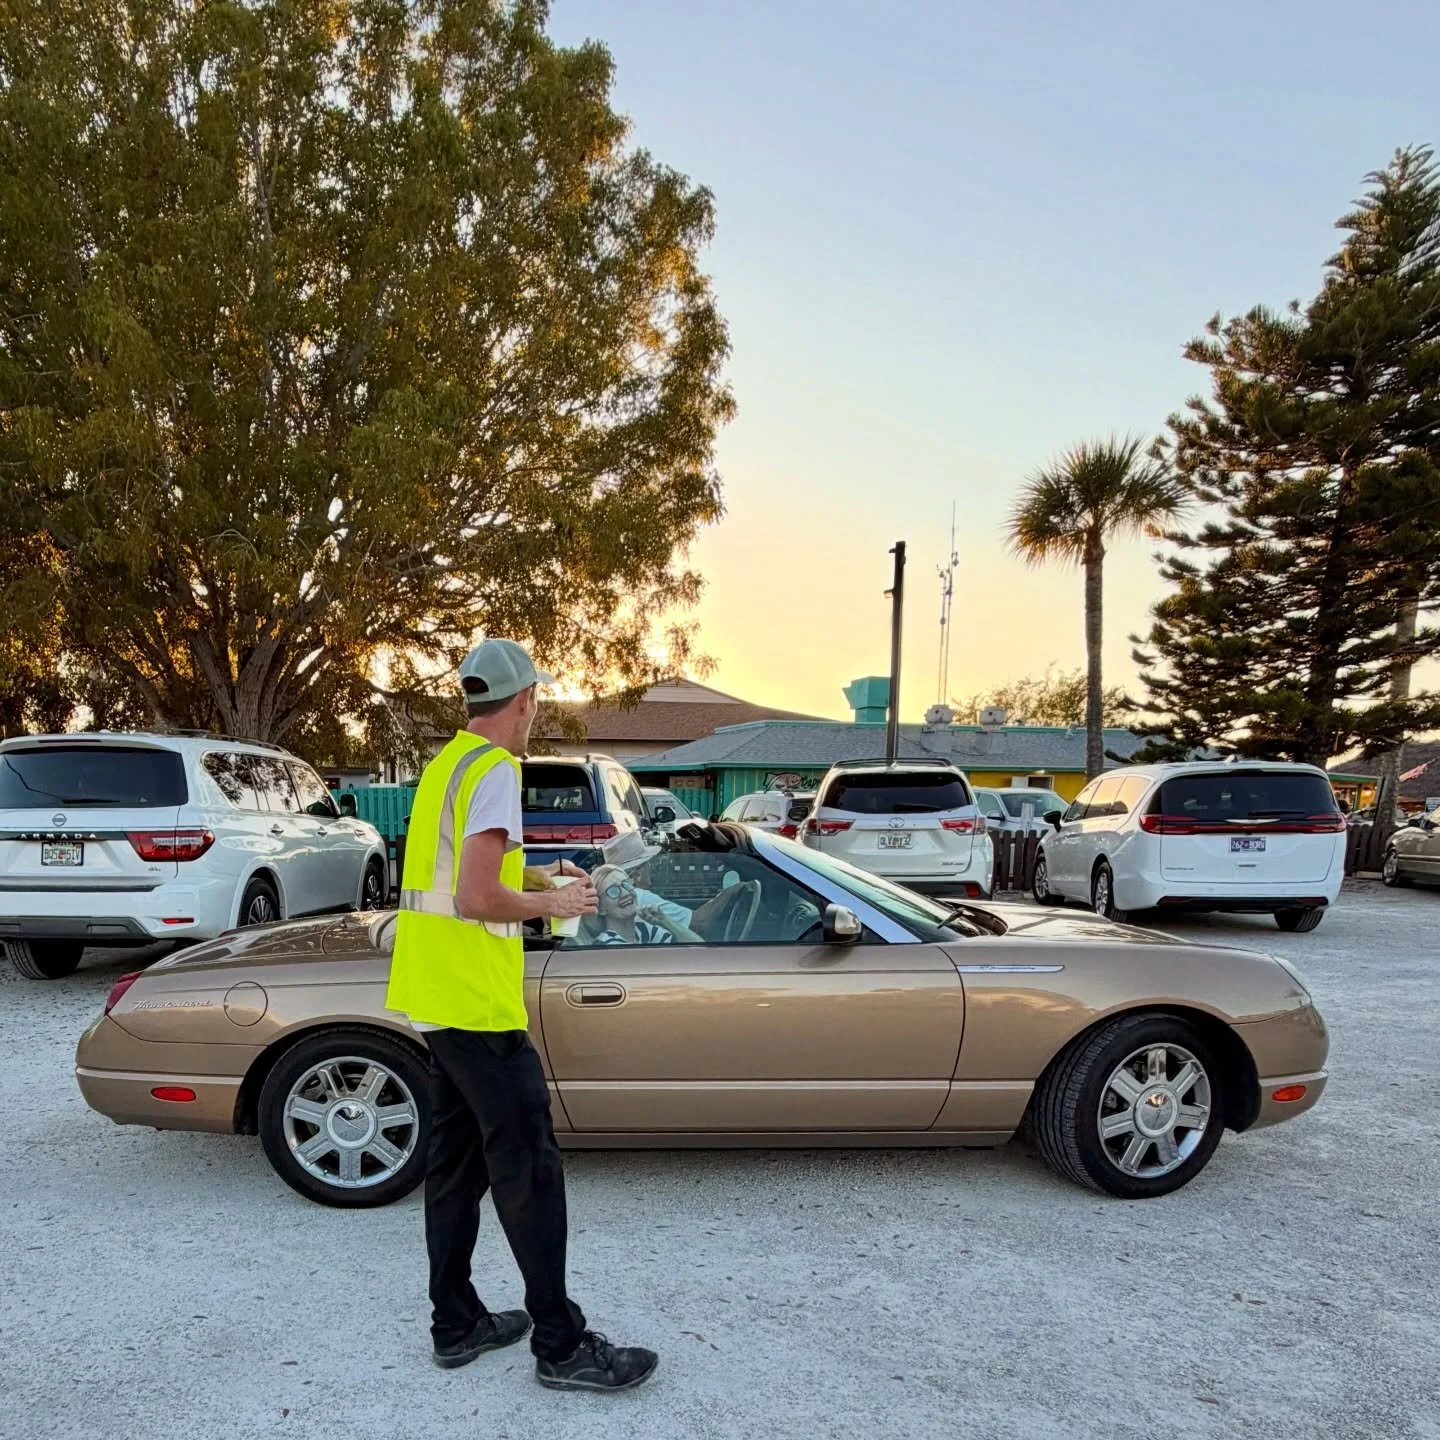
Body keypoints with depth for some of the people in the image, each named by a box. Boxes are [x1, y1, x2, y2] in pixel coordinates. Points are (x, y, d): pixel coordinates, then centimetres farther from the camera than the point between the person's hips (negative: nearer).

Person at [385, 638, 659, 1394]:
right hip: (476, 1001, -10)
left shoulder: (446, 763, 13)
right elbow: (478, 900, -25)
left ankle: (456, 1324, 28)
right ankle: (562, 1345, 9)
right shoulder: (494, 770, -17)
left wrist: (535, 875, 18)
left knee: (457, 1160, 16)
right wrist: (554, 903, -10)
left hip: (437, 997, 10)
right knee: (528, 1167, -1)